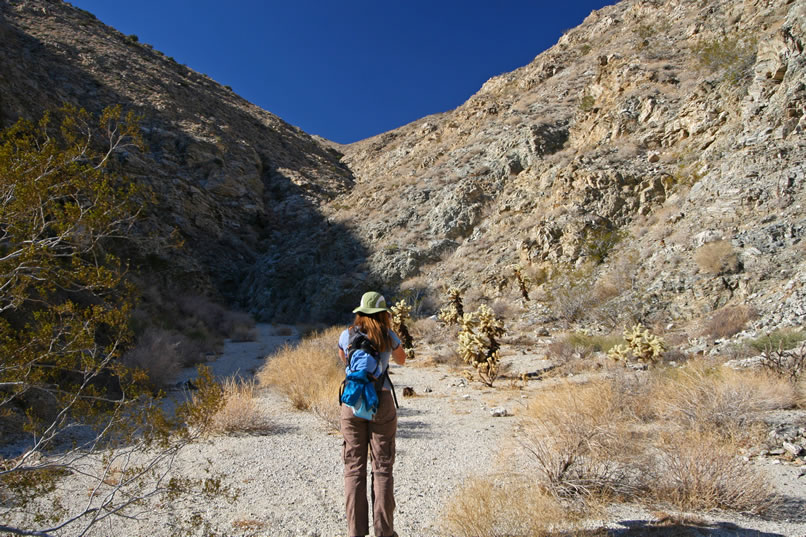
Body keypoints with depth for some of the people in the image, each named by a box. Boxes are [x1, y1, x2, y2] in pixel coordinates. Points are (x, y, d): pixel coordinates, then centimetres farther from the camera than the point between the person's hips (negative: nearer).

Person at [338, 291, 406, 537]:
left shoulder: (347, 335, 5)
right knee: (382, 468, 7)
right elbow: (402, 360, 20)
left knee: (354, 468, 8)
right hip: (381, 401, -1)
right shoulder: (388, 336, 1)